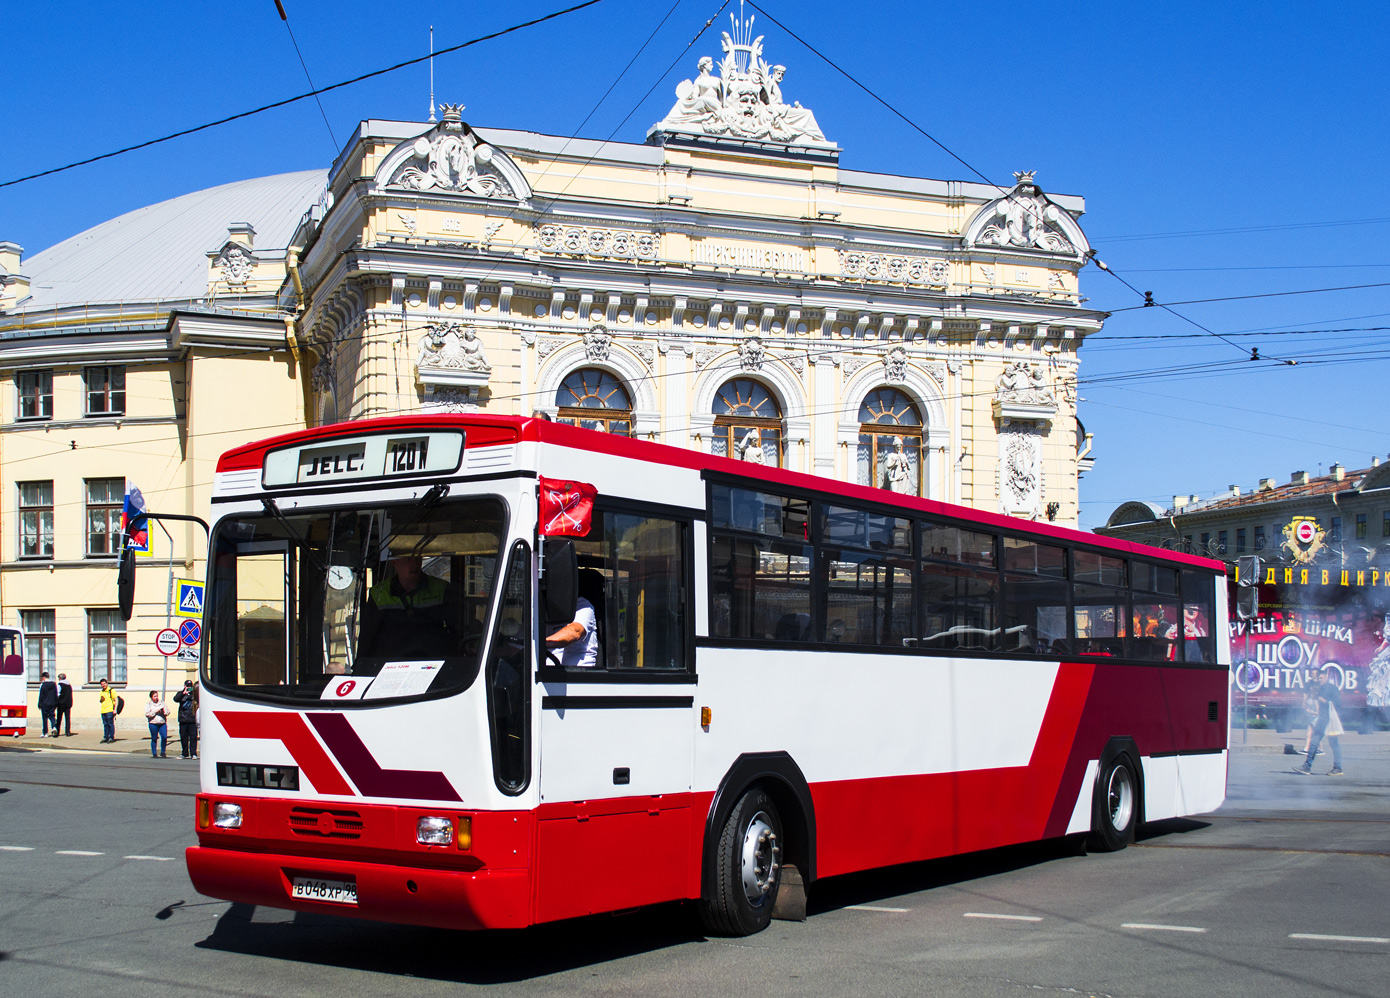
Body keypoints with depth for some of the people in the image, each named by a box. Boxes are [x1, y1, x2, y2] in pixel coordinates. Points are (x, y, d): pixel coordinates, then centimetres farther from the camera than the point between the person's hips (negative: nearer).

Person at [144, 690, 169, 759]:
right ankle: (154, 754, 11)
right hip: (153, 723, -2)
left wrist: (163, 711, -8)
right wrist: (155, 711, -11)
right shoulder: (148, 704, 7)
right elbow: (147, 714, -5)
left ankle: (162, 752, 5)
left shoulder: (162, 703, 15)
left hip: (163, 723, 2)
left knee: (164, 737, -10)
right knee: (154, 739, 2)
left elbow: (167, 712, 11)